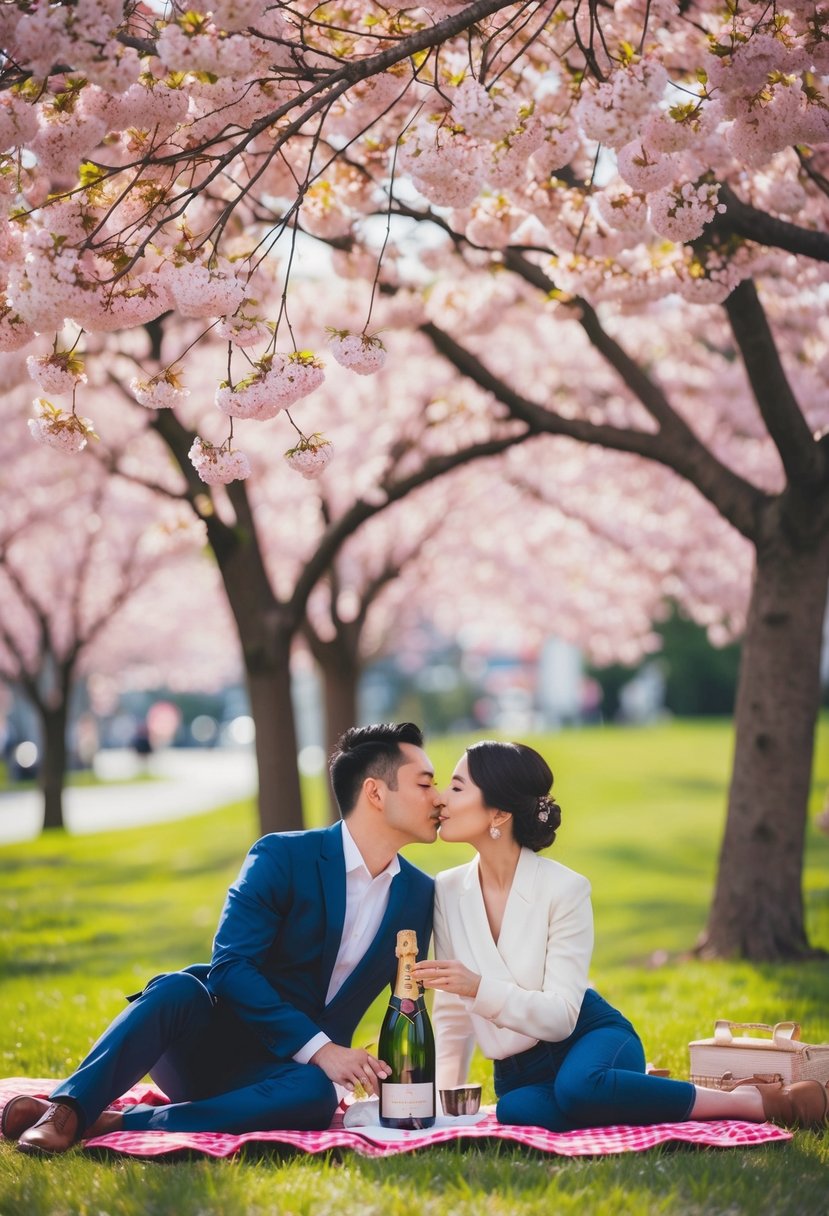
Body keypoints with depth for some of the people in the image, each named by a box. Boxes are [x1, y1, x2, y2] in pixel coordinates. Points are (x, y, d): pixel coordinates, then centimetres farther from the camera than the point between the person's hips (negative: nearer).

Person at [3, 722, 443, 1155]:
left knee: (317, 1093, -35)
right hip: (209, 1044, -2)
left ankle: (111, 1125, -37)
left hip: (292, 1071, 3)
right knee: (180, 988, -36)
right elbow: (230, 967, -18)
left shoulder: (419, 895, 6)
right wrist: (318, 1047, -25)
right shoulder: (282, 856, -8)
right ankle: (66, 1109, -42)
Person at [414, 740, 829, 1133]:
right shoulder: (447, 891, -1)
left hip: (588, 1039, -4)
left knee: (579, 1086, -41)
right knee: (517, 1111, -35)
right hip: (519, 1074, 4)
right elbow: (452, 1014, 7)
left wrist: (479, 988, -31)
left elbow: (560, 1015, -19)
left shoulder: (563, 888, -14)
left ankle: (755, 1100, -20)